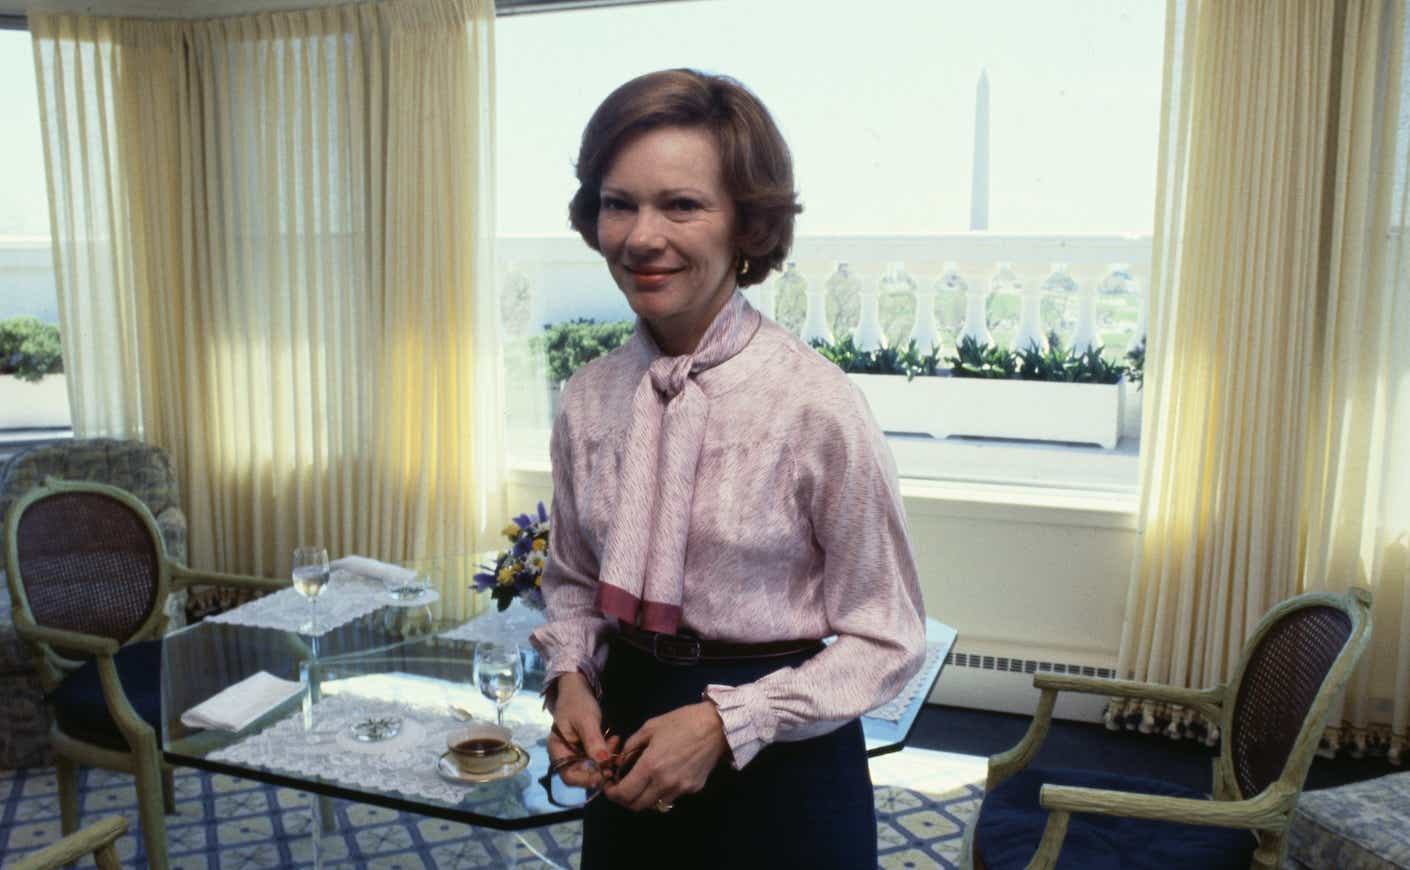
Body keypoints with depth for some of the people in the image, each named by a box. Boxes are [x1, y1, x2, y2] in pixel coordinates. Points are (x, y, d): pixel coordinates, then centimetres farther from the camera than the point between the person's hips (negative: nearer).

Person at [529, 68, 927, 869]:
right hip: (629, 758, 4)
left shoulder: (816, 403, -19)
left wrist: (729, 722, -20)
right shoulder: (588, 398, -4)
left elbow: (887, 641, -12)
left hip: (779, 771, -4)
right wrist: (571, 675, -7)